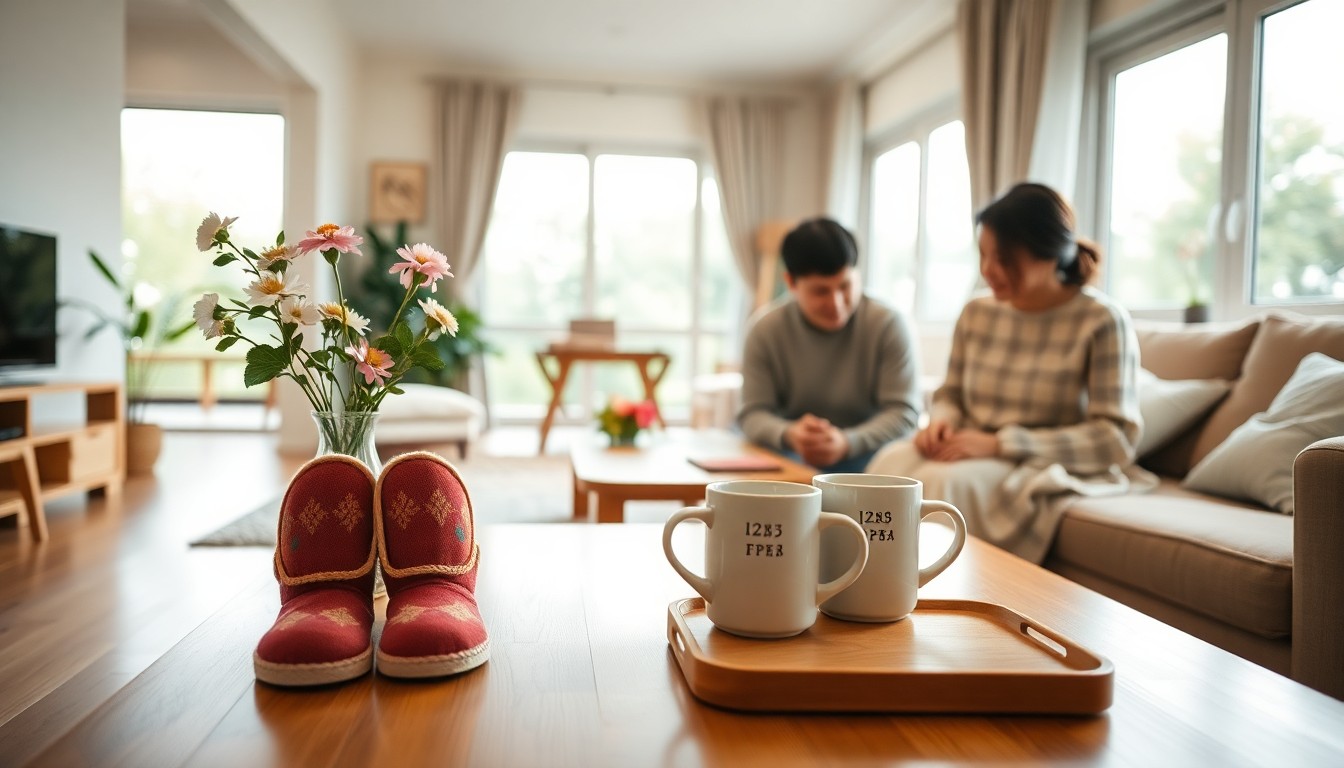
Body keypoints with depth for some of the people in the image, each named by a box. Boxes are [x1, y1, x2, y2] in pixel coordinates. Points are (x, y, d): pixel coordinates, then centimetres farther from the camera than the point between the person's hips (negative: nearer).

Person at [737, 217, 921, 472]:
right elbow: (753, 413, -6)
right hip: (791, 456, 1)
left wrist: (847, 442, -30)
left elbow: (903, 412, -11)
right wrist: (789, 435, -30)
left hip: (866, 452, 0)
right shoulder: (765, 332, -2)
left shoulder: (889, 326, -6)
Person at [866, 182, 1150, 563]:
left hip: (1043, 468, -4)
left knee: (946, 481, -33)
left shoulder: (1102, 322, -10)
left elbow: (1117, 438, -13)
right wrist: (942, 421, -9)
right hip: (973, 455, 5)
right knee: (891, 463, -27)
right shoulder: (976, 313, 5)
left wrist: (1000, 443, -21)